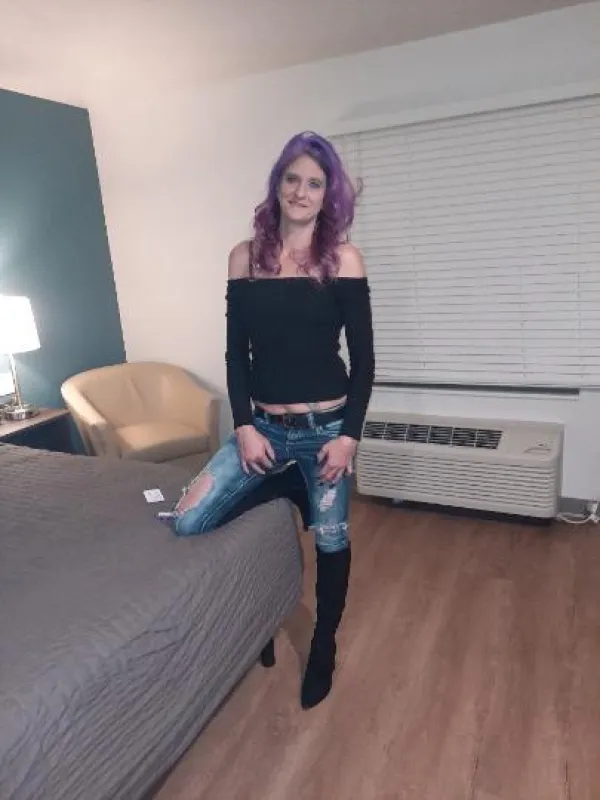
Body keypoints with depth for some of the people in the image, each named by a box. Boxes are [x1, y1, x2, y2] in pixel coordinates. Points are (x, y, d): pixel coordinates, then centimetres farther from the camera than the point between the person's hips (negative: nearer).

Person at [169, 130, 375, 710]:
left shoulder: (343, 259, -3)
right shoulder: (245, 256, 3)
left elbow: (362, 356, -4)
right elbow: (236, 351, 3)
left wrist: (349, 434, -10)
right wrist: (243, 427, -4)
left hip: (326, 426, -2)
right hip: (264, 425, 3)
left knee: (331, 539, 10)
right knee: (187, 522, -6)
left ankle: (323, 647, 36)